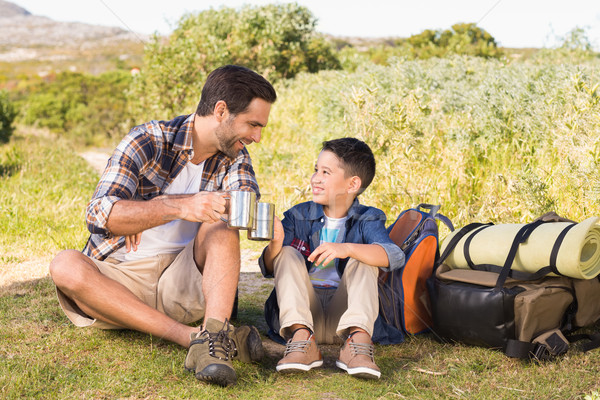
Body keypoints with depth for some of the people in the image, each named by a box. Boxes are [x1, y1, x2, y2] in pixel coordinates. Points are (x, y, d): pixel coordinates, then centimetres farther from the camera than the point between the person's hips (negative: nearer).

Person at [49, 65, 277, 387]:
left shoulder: (234, 154, 4)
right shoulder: (148, 141, -9)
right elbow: (98, 214, -23)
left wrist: (147, 210, -25)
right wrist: (177, 207, -40)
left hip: (182, 281, 2)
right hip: (119, 281, -2)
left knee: (221, 221, -22)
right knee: (66, 265, -32)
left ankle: (213, 337, -40)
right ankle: (193, 337, -36)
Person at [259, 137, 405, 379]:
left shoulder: (367, 220, 2)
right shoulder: (298, 216, 7)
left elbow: (394, 256, -20)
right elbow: (269, 269, 2)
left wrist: (346, 249, -34)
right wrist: (275, 245, -22)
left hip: (342, 313, -2)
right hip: (303, 312, 2)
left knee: (363, 258, -18)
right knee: (287, 253, -15)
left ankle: (358, 337, -38)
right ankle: (301, 336, -34)